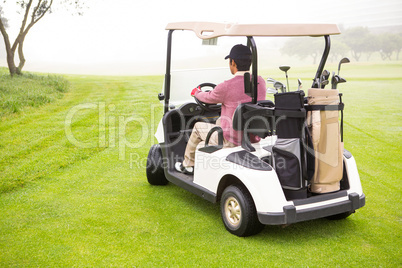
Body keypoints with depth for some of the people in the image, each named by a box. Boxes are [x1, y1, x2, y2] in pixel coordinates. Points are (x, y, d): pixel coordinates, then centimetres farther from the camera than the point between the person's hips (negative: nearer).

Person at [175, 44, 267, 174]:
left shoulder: (226, 87, -20)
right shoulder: (261, 82, -3)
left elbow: (208, 98, 1)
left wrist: (196, 92, 25)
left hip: (231, 141, -6)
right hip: (254, 138, 6)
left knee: (198, 127, 20)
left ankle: (188, 165, 38)